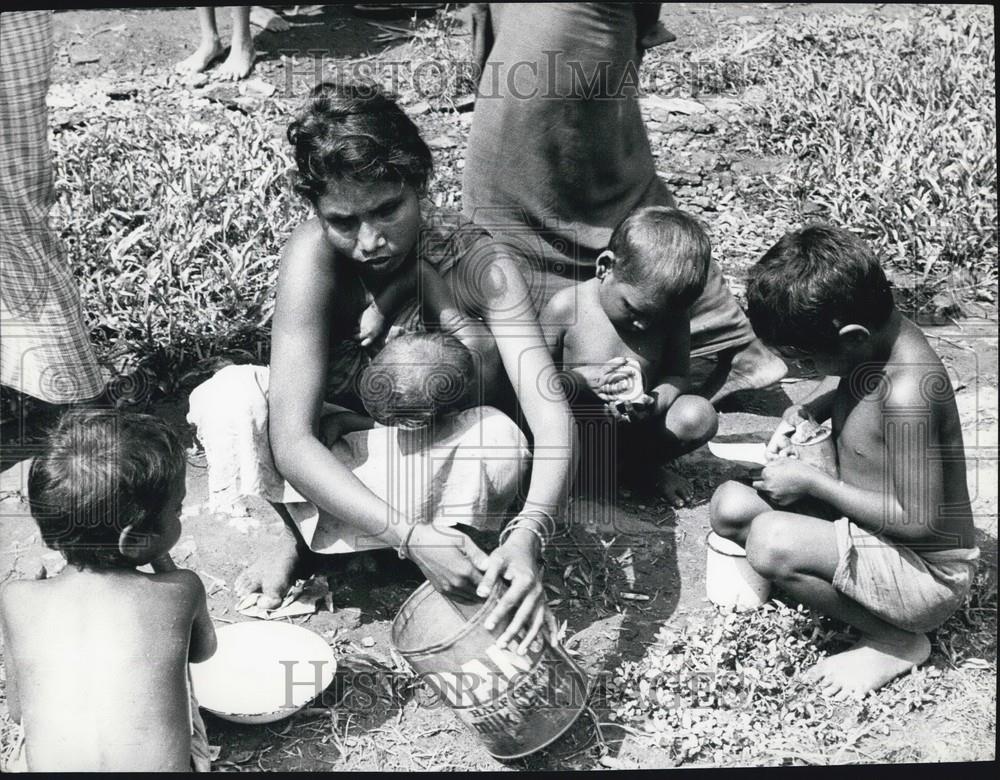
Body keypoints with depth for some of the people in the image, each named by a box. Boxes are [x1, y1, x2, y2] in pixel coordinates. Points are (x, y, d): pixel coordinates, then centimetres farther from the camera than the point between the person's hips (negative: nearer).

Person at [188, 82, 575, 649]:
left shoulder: (476, 261, -26)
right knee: (231, 397, -30)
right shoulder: (313, 256, -28)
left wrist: (529, 534, -52)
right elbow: (292, 442, -35)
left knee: (499, 440, -34)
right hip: (323, 468, -1)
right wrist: (410, 535, -47)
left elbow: (552, 417, -32)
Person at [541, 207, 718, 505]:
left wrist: (654, 403, -23)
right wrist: (583, 380, -26)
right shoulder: (566, 307, -15)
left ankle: (644, 464, 8)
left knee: (699, 416, -22)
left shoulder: (673, 318, -8)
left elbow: (676, 376, 0)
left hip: (636, 428, 3)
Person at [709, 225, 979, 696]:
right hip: (861, 526, 9)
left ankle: (896, 641, -7)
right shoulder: (870, 336, -7)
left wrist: (810, 482, -20)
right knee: (730, 507, -1)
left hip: (927, 570, -9)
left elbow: (918, 519, -28)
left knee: (771, 542, -29)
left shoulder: (906, 393, -32)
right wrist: (804, 412, -2)